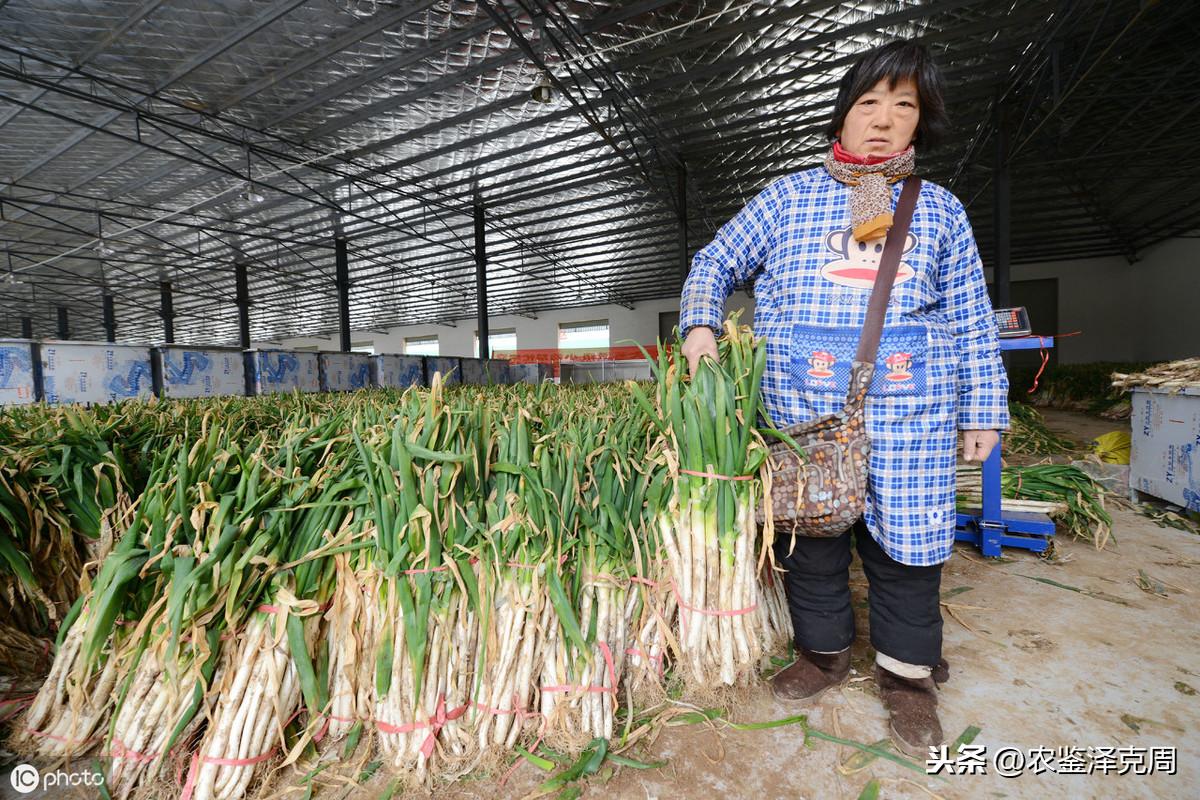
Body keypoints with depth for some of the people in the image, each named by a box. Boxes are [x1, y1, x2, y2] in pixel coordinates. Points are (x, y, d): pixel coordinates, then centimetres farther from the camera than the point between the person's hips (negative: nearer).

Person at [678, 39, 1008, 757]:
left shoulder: (941, 209, 12)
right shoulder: (788, 197, 9)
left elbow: (972, 322, 12)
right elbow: (715, 263, 12)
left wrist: (985, 411, 7)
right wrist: (701, 324, -7)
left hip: (909, 420, 1)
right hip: (799, 414, 0)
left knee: (905, 544, 8)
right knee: (808, 536, 10)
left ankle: (909, 677, 33)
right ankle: (825, 654, 35)